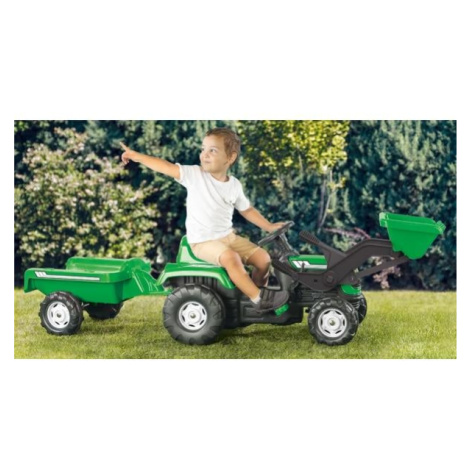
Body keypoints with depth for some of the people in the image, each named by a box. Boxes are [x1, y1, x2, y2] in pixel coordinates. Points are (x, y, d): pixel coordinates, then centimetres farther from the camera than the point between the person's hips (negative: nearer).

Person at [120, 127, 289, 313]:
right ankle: (259, 298, -26)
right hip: (203, 241, -5)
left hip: (228, 235, 6)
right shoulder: (194, 175, -9)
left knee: (263, 258, -5)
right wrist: (137, 156, -18)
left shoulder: (234, 185, 4)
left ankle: (257, 290, 18)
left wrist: (269, 226, 14)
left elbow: (247, 210, 17)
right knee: (231, 258, -33)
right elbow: (165, 167, -13)